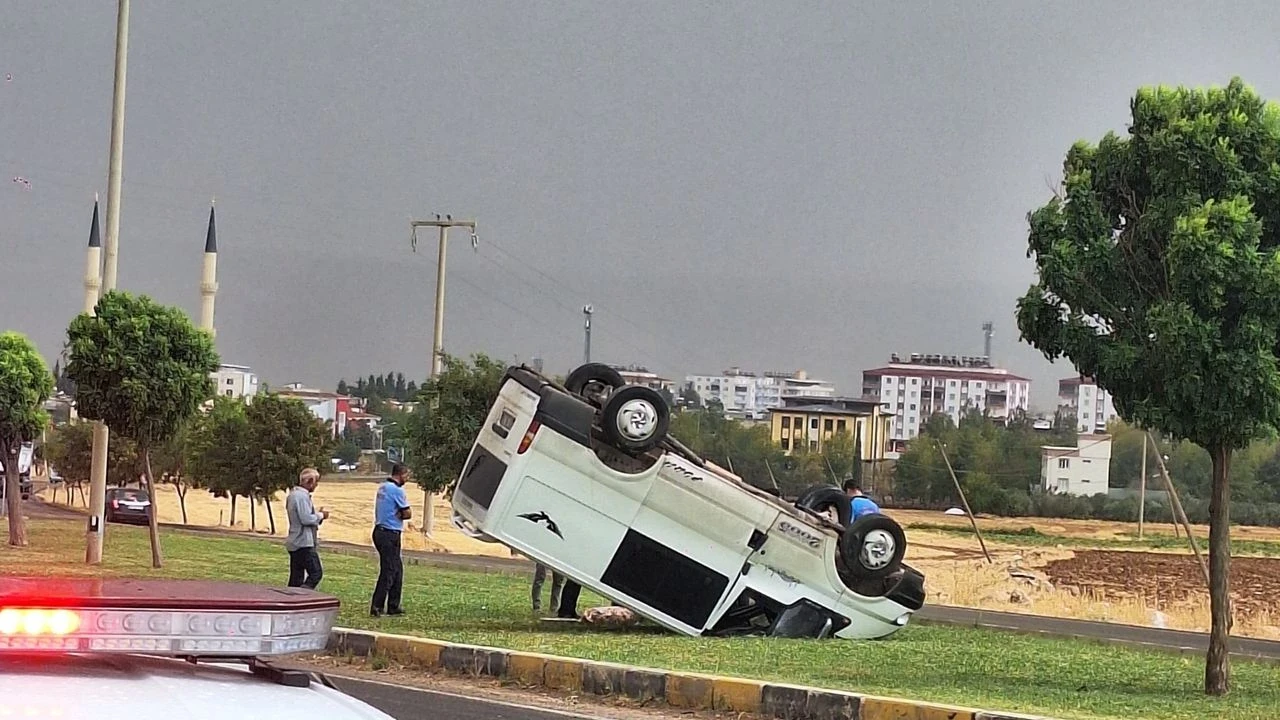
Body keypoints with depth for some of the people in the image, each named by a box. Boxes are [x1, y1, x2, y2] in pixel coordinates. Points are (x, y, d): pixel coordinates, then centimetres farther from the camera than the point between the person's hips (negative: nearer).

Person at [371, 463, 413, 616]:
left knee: (397, 569, 16)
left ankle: (393, 606, 19)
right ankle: (377, 607, -7)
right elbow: (407, 514, -13)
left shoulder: (382, 487, 14)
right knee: (388, 571, -5)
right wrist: (400, 514, 5)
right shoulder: (397, 490, -15)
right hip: (390, 534, -9)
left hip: (380, 531, 9)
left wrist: (397, 514, -4)